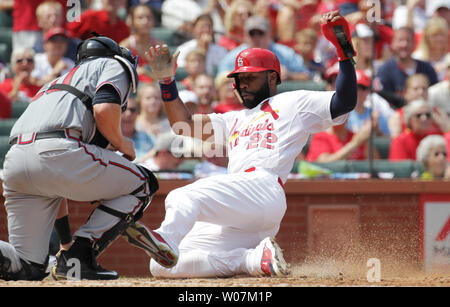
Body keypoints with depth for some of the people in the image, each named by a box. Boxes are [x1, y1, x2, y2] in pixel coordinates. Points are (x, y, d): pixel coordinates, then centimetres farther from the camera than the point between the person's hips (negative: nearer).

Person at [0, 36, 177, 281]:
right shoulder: (114, 66, 20)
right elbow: (104, 110, -5)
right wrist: (121, 144, 16)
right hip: (58, 151, -7)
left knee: (29, 268, 9)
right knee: (141, 184, 14)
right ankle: (79, 256, -2)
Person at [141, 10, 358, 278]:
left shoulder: (293, 103, 19)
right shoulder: (235, 120, 39)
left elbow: (345, 103, 6)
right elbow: (185, 125, 31)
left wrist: (344, 49, -2)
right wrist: (167, 81, 21)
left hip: (263, 187, -8)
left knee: (182, 198, -33)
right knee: (161, 268, -8)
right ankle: (252, 259, -16)